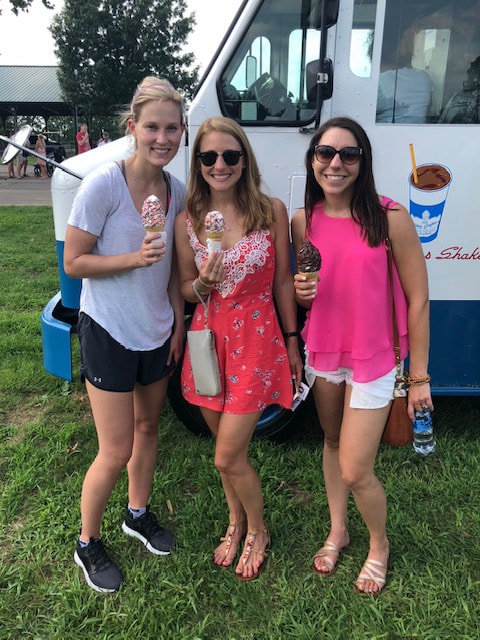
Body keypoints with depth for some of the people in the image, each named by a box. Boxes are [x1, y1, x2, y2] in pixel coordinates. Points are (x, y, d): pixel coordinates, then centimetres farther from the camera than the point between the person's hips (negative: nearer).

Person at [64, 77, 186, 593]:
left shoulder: (176, 190, -1)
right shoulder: (102, 185, -18)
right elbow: (74, 262, -15)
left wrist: (178, 321, 5)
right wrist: (135, 258, -27)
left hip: (157, 332, 6)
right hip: (109, 333, -6)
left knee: (148, 426, 20)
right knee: (116, 452, 1)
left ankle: (138, 513, 46)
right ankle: (87, 544, 29)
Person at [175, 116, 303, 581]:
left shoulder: (271, 211, -6)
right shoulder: (188, 221, -1)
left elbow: (282, 280, 0)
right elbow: (185, 290, 6)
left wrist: (291, 343, 4)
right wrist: (203, 283, -17)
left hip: (257, 340, -3)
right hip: (209, 339, 3)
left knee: (228, 457, 1)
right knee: (227, 448, 18)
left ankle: (257, 531, 31)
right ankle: (235, 522, 45)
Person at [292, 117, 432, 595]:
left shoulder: (390, 218, -16)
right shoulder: (302, 221, -2)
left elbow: (417, 299, -11)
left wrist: (419, 376, -8)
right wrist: (300, 292, -14)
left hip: (373, 359, -4)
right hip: (322, 352, 5)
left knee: (355, 471, 0)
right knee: (332, 443, 21)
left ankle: (379, 545, 33)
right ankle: (337, 531, 46)